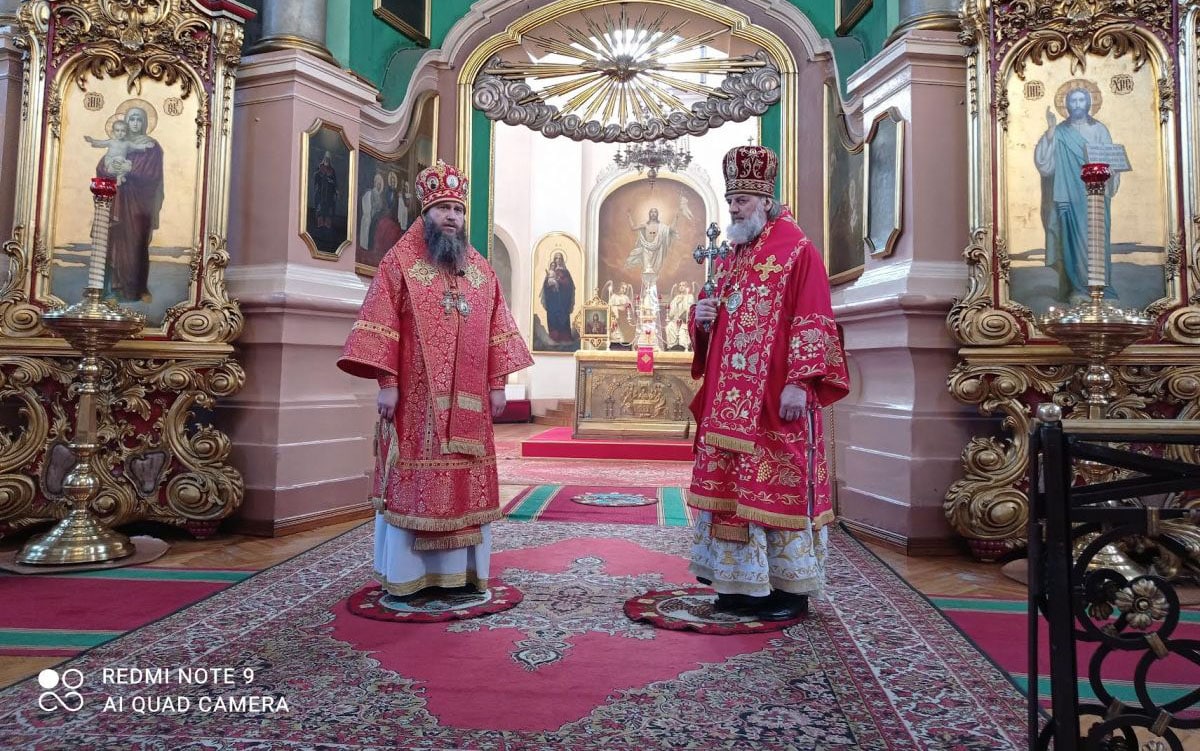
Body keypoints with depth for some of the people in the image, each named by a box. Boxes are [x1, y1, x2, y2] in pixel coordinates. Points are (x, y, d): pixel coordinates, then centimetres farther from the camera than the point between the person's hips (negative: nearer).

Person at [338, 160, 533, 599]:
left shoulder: (482, 270, 13)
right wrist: (387, 382, -14)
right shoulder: (399, 262, 1)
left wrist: (497, 385, 5)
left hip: (468, 401, 4)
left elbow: (496, 331, 11)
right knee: (412, 481, 0)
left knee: (466, 482, 6)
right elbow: (380, 327, -6)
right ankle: (406, 573, 11)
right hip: (415, 397, -4)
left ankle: (462, 569, 16)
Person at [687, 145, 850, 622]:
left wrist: (799, 383, -19)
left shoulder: (797, 250, -5)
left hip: (776, 399, -7)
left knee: (778, 487, -2)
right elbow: (713, 322, 23)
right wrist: (701, 317, 0)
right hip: (729, 400, 7)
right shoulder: (729, 257, 17)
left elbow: (811, 323, -12)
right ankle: (743, 582, 21)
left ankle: (792, 588, 12)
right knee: (731, 486, 9)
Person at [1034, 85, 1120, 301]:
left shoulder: (1099, 130, 8)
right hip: (1071, 196, -1)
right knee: (1073, 239, -3)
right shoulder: (1060, 132, 5)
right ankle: (1077, 288, 2)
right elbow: (1043, 159, -8)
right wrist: (1050, 130, -16)